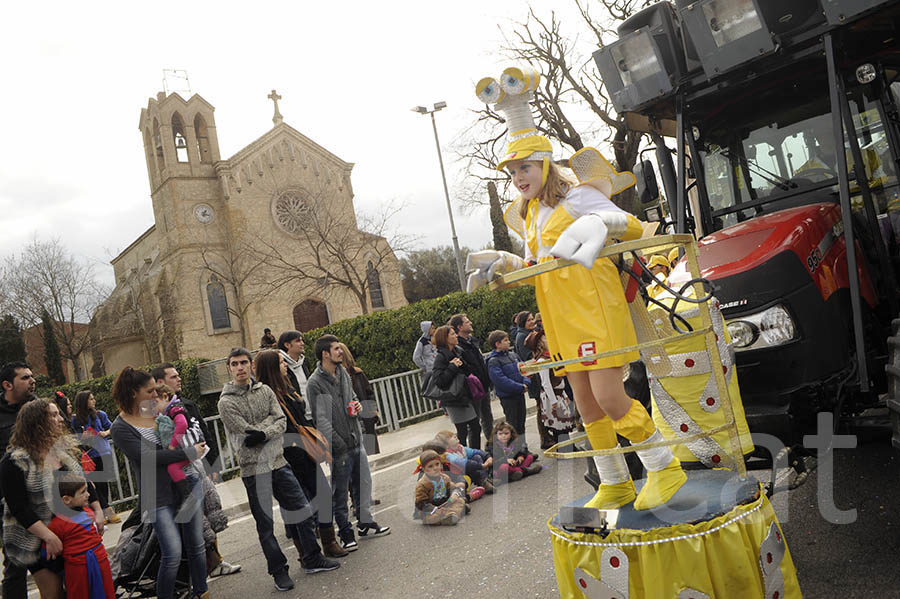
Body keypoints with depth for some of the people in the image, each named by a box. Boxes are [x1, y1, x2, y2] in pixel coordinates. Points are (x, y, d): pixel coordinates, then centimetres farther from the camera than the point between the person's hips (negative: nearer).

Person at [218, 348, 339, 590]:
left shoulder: (264, 390, 7)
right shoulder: (226, 402, -7)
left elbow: (281, 422, -3)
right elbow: (247, 434, -16)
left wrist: (263, 432, -19)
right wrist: (270, 420, -9)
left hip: (278, 463, 5)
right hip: (253, 470, -4)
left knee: (304, 512, 10)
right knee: (265, 525, 6)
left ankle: (312, 560, 27)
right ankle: (279, 571, 23)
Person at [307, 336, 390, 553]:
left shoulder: (342, 372, 8)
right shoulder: (315, 383, -16)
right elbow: (321, 420, -18)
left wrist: (358, 405, 2)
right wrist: (339, 445, -19)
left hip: (356, 439, 7)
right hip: (339, 446, -7)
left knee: (363, 483, 15)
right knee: (340, 492, 4)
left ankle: (365, 523, 30)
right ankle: (346, 533, 17)